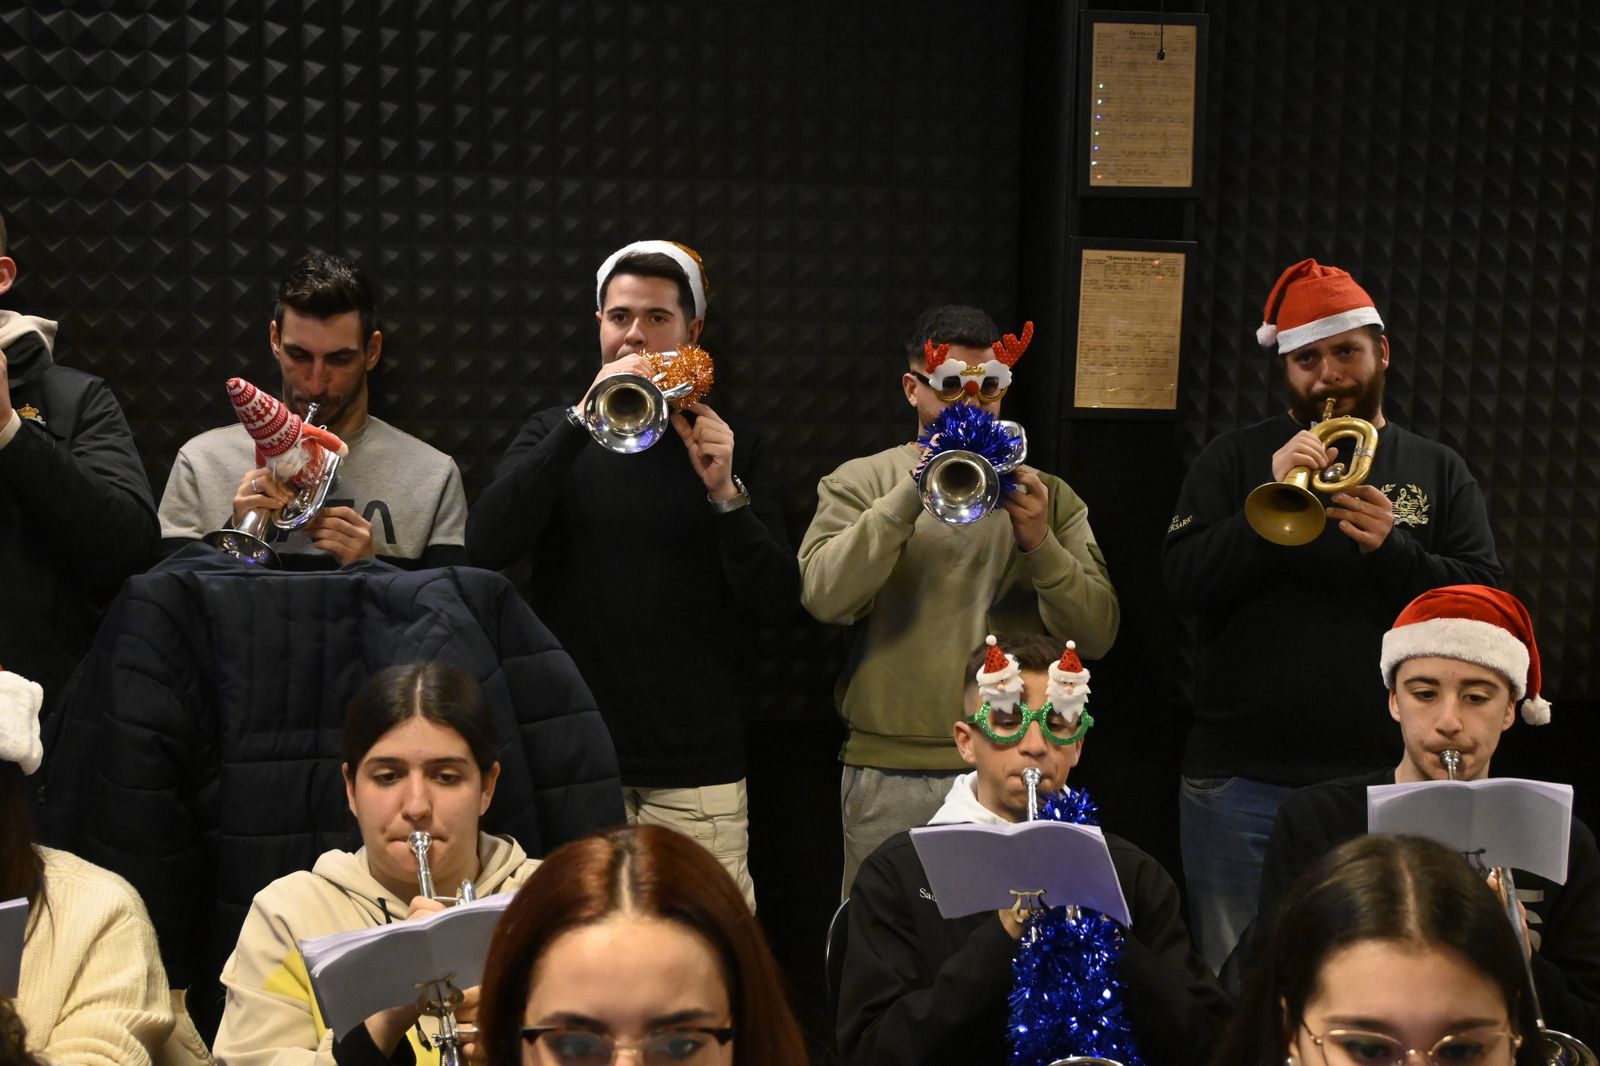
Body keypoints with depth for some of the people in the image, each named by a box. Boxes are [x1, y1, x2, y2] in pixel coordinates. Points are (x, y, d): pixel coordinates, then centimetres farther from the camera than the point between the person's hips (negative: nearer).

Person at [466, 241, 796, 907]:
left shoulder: (730, 449, 7)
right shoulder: (554, 435, 8)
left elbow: (778, 602, 0)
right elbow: (488, 546, -10)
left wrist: (726, 493, -16)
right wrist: (584, 419, -16)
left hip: (698, 765, 0)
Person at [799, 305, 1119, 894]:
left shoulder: (1047, 495, 10)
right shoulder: (859, 482, 5)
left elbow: (1097, 635, 1)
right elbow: (824, 596, -13)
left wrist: (1040, 544, -15)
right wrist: (913, 494, -19)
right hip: (891, 776, -1)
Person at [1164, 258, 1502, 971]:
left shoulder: (1438, 471, 11)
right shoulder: (1234, 460, 7)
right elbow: (1183, 584, -6)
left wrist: (1394, 547, -16)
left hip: (1385, 778, 1)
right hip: (1244, 779, -1)